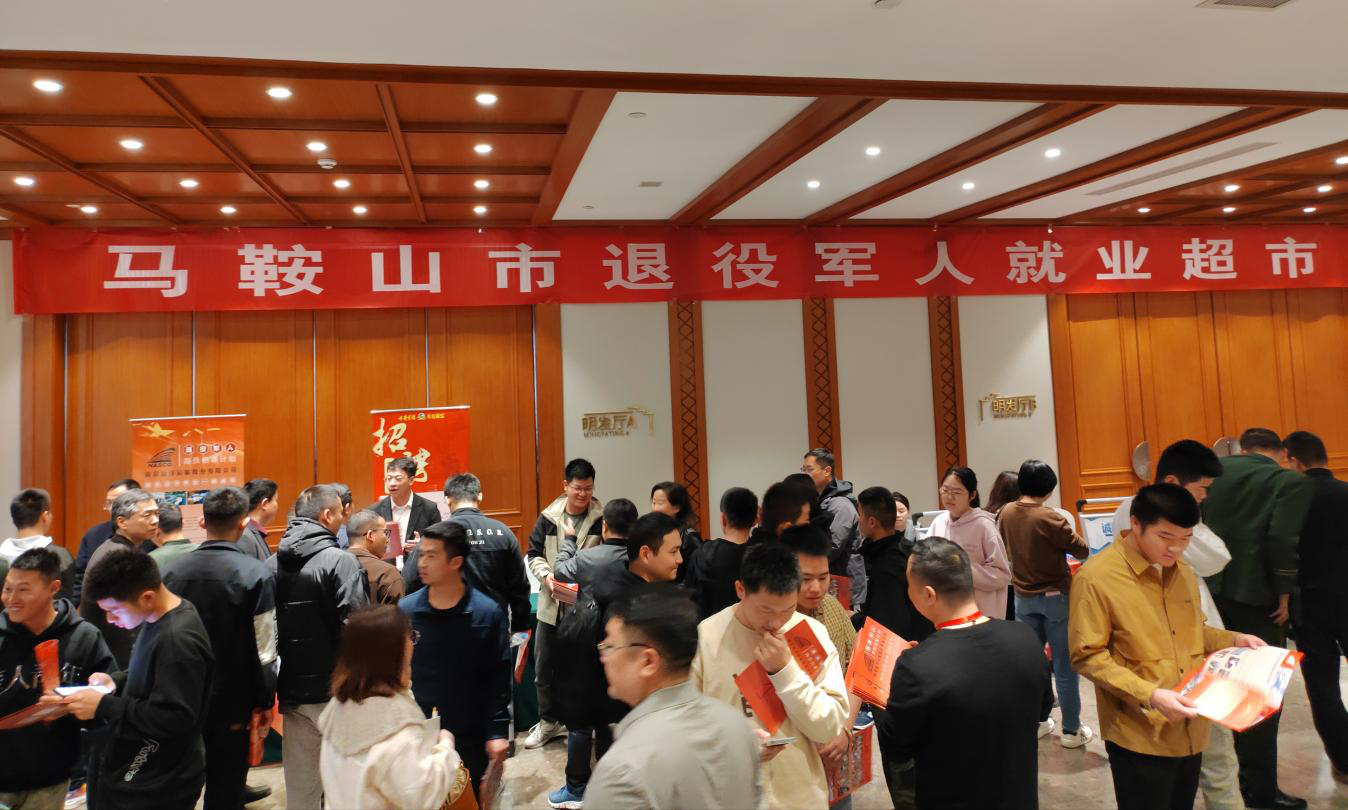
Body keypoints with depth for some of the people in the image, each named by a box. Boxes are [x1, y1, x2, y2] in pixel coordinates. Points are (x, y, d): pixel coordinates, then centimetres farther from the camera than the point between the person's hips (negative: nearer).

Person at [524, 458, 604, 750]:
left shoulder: (601, 519, -6)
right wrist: (546, 576, -10)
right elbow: (534, 554, 8)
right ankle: (548, 721, 31)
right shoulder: (548, 517, 2)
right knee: (543, 666, 12)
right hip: (552, 603, 3)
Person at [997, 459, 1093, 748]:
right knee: (1064, 666, 5)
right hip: (1055, 596, -5)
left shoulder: (1006, 513, -2)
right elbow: (1082, 551, -13)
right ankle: (1071, 730, 13)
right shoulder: (1048, 517, -20)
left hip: (1023, 597, 5)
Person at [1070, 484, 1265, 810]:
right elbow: (1087, 656, -16)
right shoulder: (1096, 577, -16)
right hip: (1140, 736, -7)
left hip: (1191, 731, 7)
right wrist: (1149, 695, -24)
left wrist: (1233, 640, 4)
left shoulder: (1183, 572, 8)